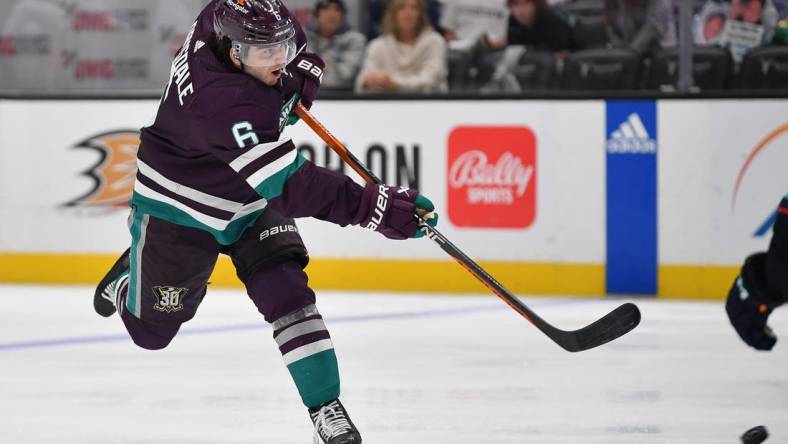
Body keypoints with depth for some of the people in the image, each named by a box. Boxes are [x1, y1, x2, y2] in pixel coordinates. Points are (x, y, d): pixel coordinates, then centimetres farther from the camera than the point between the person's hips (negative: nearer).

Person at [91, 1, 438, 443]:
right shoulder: (221, 103, -43)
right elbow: (291, 185, -47)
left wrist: (303, 71, -7)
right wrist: (380, 207, -51)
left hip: (251, 199, 6)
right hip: (181, 205, -6)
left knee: (287, 292, -14)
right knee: (152, 331, 13)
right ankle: (130, 280, 47)